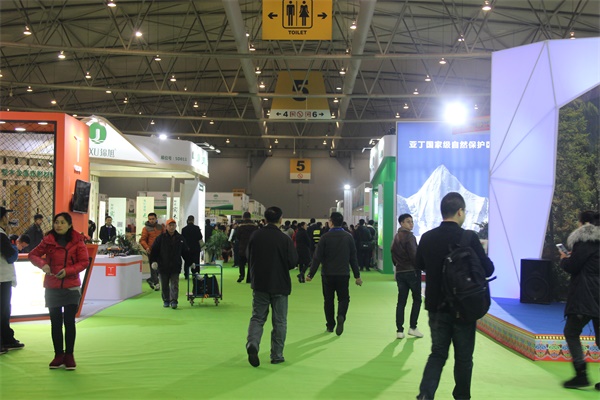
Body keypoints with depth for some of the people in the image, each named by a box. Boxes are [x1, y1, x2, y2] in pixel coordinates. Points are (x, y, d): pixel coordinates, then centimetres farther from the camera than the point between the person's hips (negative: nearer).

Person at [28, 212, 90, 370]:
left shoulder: (77, 241, -4)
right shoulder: (48, 240, 0)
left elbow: (84, 261, -5)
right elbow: (33, 255, 4)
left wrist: (68, 271, -19)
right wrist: (42, 264, -17)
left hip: (71, 287, -2)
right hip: (52, 288, 2)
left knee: (69, 322, 1)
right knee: (55, 322, 8)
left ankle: (69, 355, 11)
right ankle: (58, 355, 19)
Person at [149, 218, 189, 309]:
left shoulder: (180, 238, 7)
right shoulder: (161, 238, 1)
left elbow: (185, 252, 15)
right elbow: (154, 251, 1)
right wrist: (153, 261, -10)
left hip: (175, 267, 0)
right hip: (163, 266, 0)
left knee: (174, 285, -5)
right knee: (164, 286, 9)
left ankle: (173, 301, -7)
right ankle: (166, 301, 21)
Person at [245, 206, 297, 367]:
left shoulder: (255, 236, -2)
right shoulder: (284, 239, -13)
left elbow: (249, 259, 7)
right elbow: (292, 262, -10)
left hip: (259, 284, 2)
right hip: (280, 286, -2)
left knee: (257, 317, 11)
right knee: (279, 322, 9)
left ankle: (252, 343, -14)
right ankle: (277, 355, 14)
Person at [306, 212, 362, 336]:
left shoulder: (325, 237, -7)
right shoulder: (348, 237, 0)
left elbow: (317, 257, -9)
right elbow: (353, 258, 2)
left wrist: (311, 274, -4)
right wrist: (357, 276, 8)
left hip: (327, 274, -1)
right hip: (343, 274, 1)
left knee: (328, 300, 12)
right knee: (344, 298, 12)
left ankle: (330, 325, 14)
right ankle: (341, 316, -16)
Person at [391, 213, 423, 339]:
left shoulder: (396, 237, 13)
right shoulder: (409, 237, -12)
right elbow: (414, 255, -17)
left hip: (400, 272, 7)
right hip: (412, 271, -7)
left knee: (401, 301, 7)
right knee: (417, 300, 5)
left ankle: (399, 330, 4)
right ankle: (412, 327, 2)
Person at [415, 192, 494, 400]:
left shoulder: (427, 237, -3)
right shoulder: (469, 238, -16)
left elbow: (420, 265, 13)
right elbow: (488, 269, -10)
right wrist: (484, 257, 10)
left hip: (436, 306, 4)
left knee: (438, 353, 12)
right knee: (463, 358, 12)